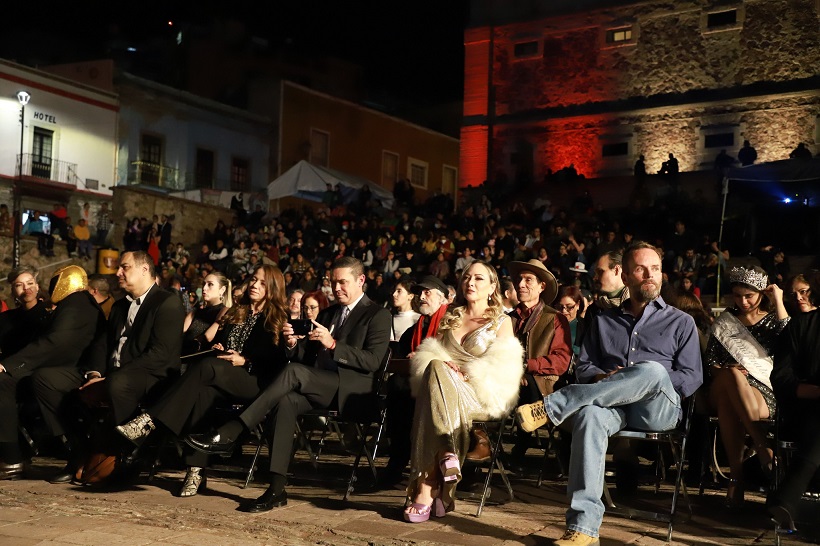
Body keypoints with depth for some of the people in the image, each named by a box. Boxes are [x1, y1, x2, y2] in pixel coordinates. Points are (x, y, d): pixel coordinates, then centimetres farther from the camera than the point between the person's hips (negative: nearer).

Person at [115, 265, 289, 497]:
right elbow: (216, 340, 26)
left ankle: (148, 422, -42)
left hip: (254, 382, -4)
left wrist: (245, 361, -9)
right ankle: (196, 470, -39)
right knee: (203, 391, -33)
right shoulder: (236, 313, 27)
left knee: (206, 367, -34)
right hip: (221, 382, 5)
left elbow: (276, 362, 1)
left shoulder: (278, 320, 10)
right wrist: (217, 348, 4)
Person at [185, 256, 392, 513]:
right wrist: (294, 343, -1)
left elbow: (373, 361, -10)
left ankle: (227, 435, -33)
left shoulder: (378, 315, 4)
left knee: (293, 371, -31)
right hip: (319, 387, 6)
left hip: (352, 388, -6)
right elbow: (306, 357, 22)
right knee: (285, 401, -29)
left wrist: (332, 344, -19)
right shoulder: (328, 313, 26)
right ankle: (276, 489, -32)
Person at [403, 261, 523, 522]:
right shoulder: (450, 318, 27)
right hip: (441, 388, 3)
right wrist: (444, 366, -8)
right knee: (436, 367, -35)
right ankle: (445, 454, -41)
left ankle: (426, 488, -38)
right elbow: (429, 355, 15)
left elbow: (500, 369, 0)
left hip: (483, 395, -3)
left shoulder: (502, 322, 15)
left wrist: (465, 374, -14)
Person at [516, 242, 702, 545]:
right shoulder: (604, 321, 23)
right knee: (589, 415, -38)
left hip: (659, 409, -1)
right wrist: (602, 379, -7)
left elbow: (691, 379, 7)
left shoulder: (681, 322, 16)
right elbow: (583, 367, 16)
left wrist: (648, 382, -8)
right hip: (612, 406, 1)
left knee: (652, 370, -38)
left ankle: (551, 408, -34)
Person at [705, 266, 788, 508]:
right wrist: (727, 371, -10)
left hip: (765, 393, -2)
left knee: (729, 400, -38)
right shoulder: (725, 322, 21)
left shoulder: (772, 321, 16)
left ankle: (736, 476, -36)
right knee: (731, 375, -38)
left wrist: (779, 303, -5)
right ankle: (766, 454, -37)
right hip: (724, 390, 2)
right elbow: (709, 360, 12)